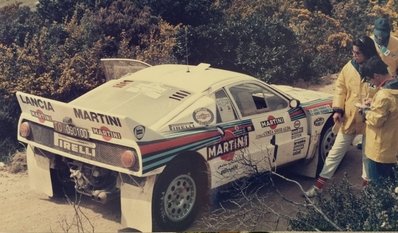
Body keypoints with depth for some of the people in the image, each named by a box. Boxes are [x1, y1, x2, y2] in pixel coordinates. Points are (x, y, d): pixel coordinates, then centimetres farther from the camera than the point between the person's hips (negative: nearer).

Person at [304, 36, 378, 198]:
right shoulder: (349, 67, -5)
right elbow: (340, 87, 3)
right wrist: (338, 109, -6)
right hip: (349, 118, 3)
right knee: (335, 152, 9)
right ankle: (319, 185, 16)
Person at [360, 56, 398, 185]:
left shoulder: (384, 94, -26)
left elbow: (376, 120, -21)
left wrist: (366, 111, -4)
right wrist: (373, 105, 7)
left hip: (379, 150, -9)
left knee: (377, 185, 5)